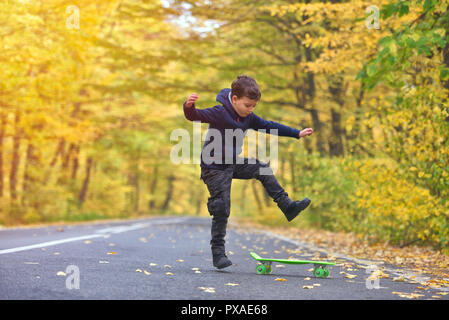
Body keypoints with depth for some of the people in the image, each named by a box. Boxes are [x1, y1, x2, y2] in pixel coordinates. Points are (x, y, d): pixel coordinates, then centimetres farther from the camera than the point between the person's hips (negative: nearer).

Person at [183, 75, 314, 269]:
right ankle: (218, 253, 1)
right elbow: (194, 116, -30)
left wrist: (298, 134, 18)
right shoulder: (219, 113, -20)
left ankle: (287, 206, 18)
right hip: (215, 168, -7)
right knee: (221, 210, -7)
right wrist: (189, 106, -55)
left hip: (234, 164, 7)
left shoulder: (248, 118, 2)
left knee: (263, 170, 7)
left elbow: (269, 126, 13)